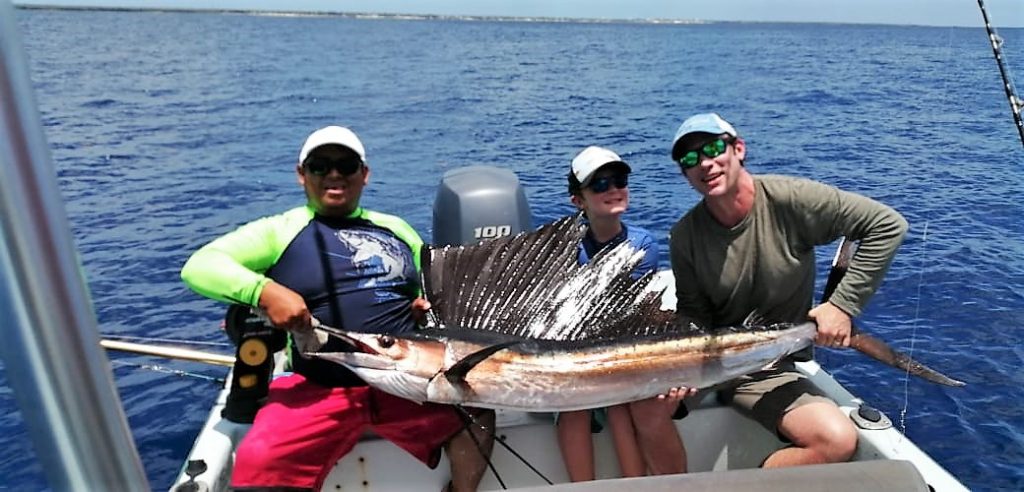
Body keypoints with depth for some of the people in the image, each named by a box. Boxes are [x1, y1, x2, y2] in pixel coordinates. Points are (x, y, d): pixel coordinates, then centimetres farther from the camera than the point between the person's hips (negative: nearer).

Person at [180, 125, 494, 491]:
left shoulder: (395, 228, 16)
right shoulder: (279, 231, 3)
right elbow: (198, 266, -4)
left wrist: (430, 303, 4)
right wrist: (266, 292, -20)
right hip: (319, 388, -3)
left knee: (476, 414, -14)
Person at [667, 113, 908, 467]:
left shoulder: (790, 200, -16)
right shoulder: (684, 236, -8)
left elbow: (888, 225, -12)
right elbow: (693, 315, -4)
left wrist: (843, 304, -16)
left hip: (770, 369, -2)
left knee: (839, 441, -24)